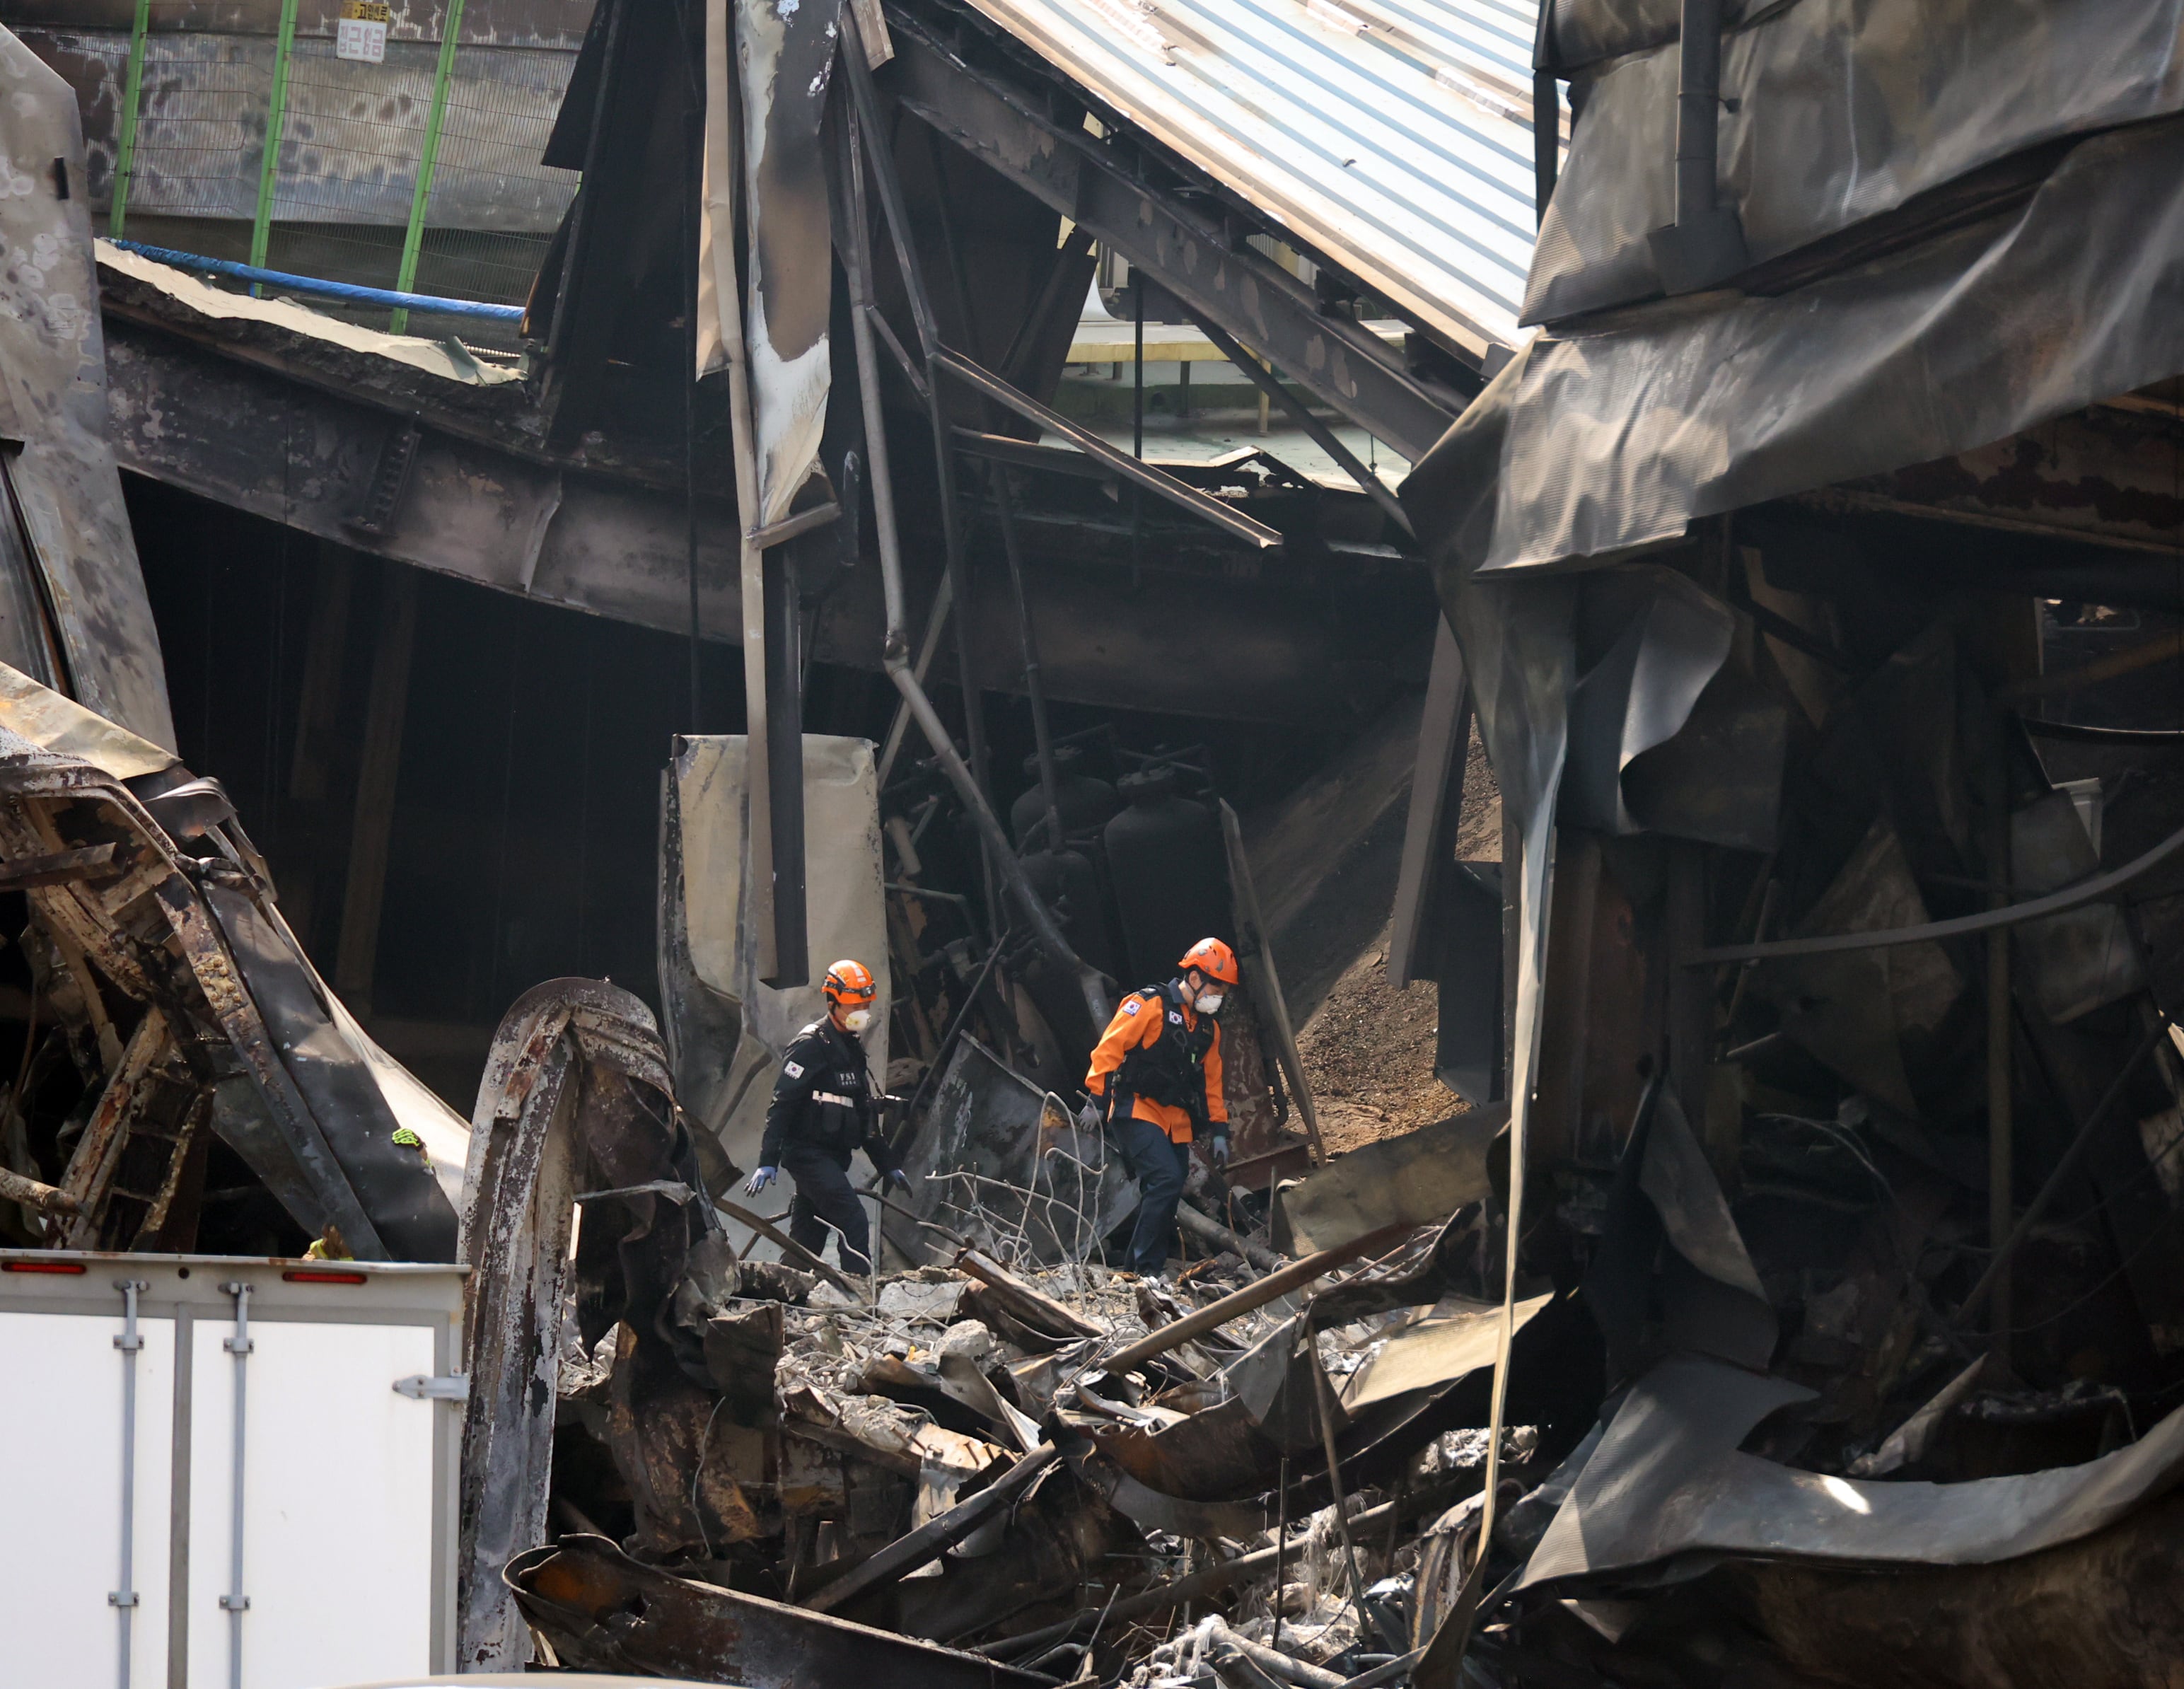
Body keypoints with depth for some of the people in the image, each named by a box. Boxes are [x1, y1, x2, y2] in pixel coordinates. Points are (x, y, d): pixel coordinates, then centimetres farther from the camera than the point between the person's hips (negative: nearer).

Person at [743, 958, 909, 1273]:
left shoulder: (851, 1049, 18)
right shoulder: (811, 1046, -10)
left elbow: (863, 1117, 25)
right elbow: (781, 1103, -15)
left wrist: (888, 1164, 23)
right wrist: (768, 1161, -21)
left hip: (832, 1158, 9)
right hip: (809, 1153, -9)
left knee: (807, 1239, 9)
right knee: (852, 1219, -21)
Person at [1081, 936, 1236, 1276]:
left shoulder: (1208, 1029, 16)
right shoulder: (1150, 1005, -8)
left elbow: (1211, 1082, 22)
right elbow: (1109, 1047, -12)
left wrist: (1219, 1131, 16)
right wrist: (1097, 1100, -18)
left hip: (1176, 1120, 8)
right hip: (1136, 1111, -8)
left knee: (1168, 1192, 4)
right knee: (1167, 1180, -23)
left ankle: (1141, 1266, 12)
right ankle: (1147, 1267, -18)